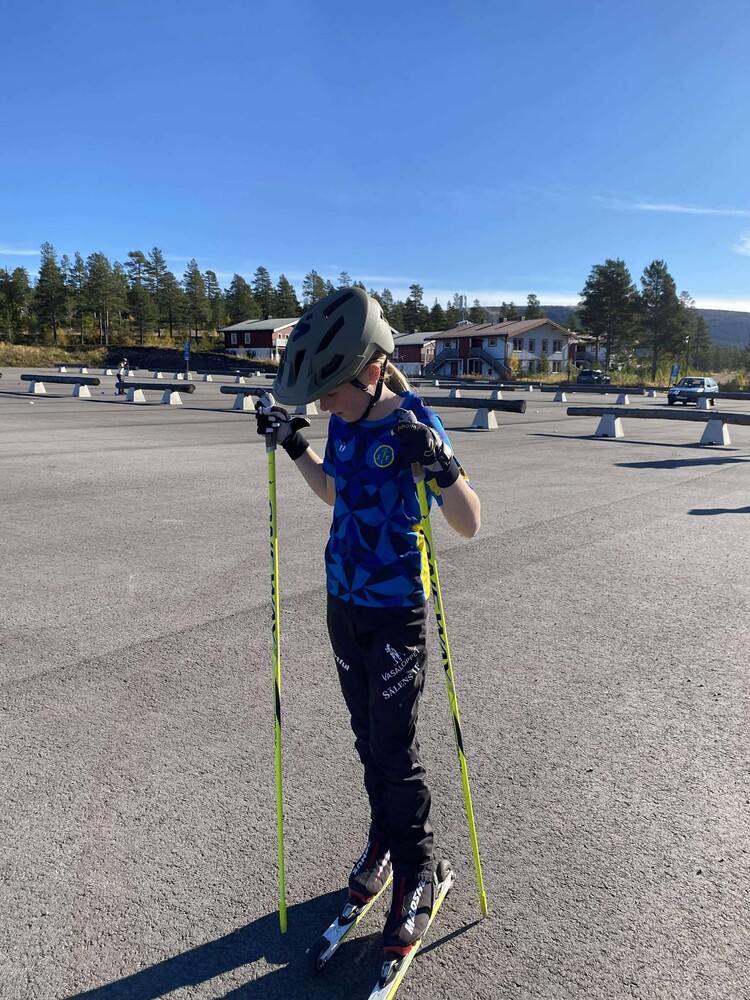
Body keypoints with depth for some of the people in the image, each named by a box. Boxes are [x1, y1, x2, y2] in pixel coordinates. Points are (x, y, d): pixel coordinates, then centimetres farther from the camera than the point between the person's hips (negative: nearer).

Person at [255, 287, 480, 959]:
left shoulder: (415, 424, -19)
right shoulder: (345, 422, 0)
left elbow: (470, 524, -20)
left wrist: (439, 464, -36)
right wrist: (293, 443, 12)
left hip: (396, 611, -6)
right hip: (344, 602, 7)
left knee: (394, 749, 2)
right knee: (367, 738, 19)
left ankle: (416, 875, 25)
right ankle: (384, 839, 41)